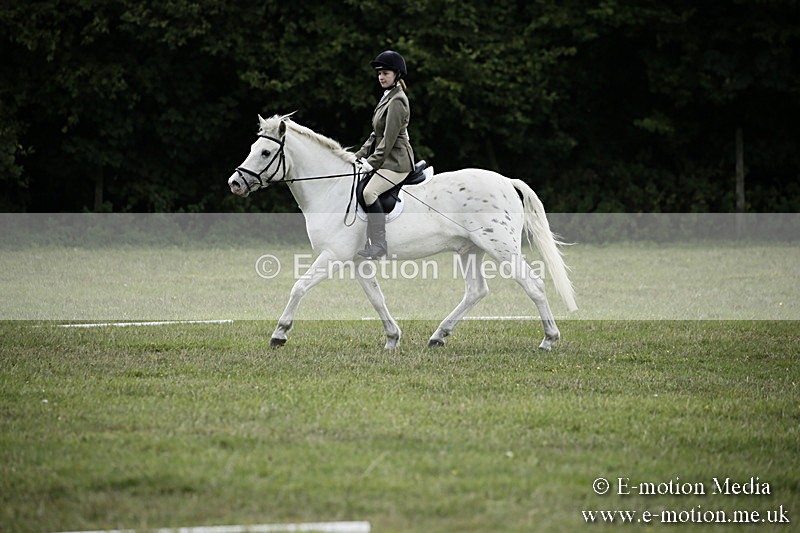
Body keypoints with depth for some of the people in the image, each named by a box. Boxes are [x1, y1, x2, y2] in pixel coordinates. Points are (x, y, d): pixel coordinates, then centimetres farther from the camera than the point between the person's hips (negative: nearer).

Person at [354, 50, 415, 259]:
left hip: (396, 161, -11)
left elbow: (389, 138, -17)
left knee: (369, 192, -28)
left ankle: (379, 243, -30)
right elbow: (377, 134, 23)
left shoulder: (397, 101, -12)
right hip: (386, 160, 11)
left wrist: (373, 162, -17)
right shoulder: (387, 98, 19)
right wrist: (361, 156, 14)